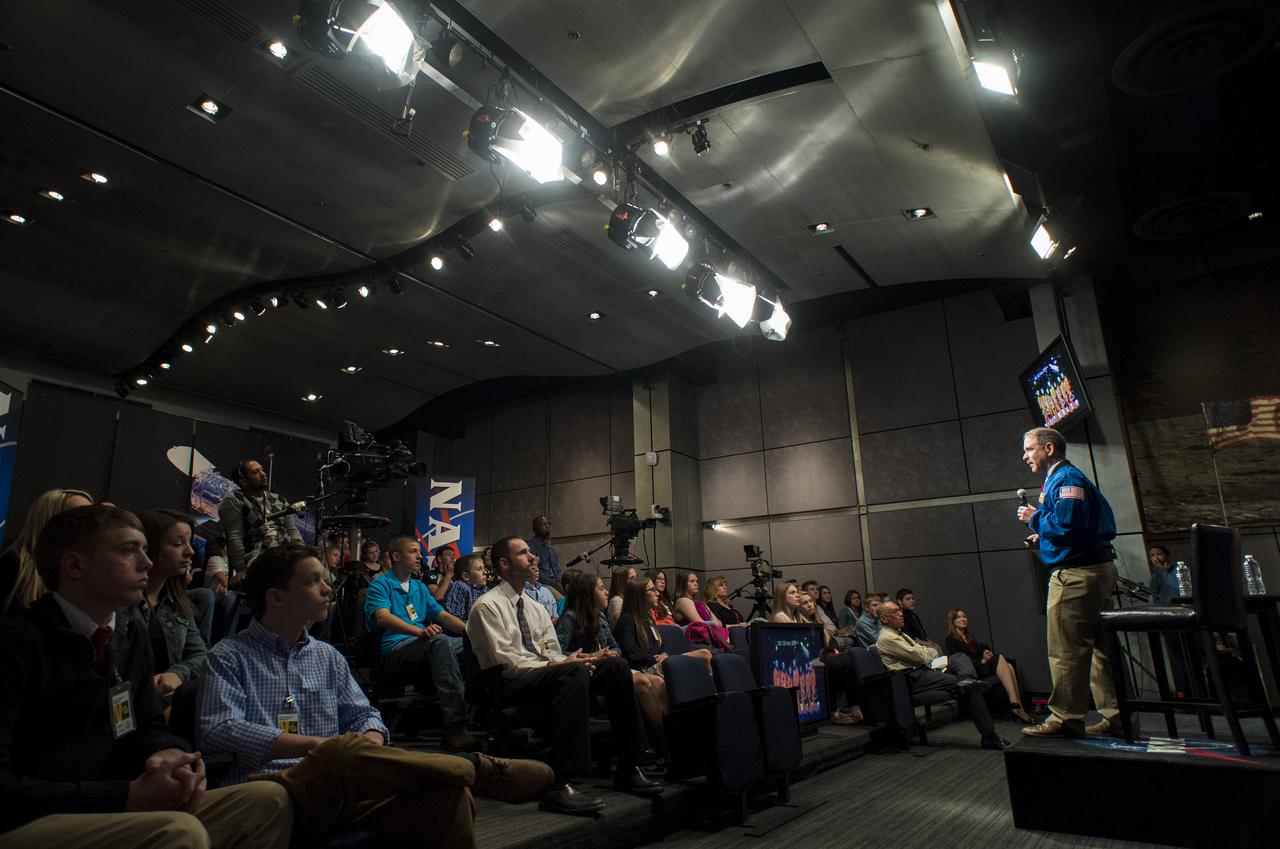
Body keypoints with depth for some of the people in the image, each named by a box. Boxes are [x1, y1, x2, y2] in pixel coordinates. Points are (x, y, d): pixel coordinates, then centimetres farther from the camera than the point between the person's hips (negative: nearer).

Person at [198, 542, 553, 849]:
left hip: (344, 790, 5)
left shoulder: (327, 656, 20)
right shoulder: (230, 656, 5)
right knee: (345, 750, -38)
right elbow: (219, 730, -11)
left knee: (447, 794, -28)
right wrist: (319, 745, -18)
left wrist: (370, 743, -8)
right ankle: (484, 770, -22)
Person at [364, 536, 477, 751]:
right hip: (394, 650, -7)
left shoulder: (420, 587, 26)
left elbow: (443, 615, 17)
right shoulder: (381, 584, 3)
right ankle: (454, 727, -43)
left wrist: (469, 629, -3)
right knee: (440, 641, -37)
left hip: (423, 646, 7)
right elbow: (383, 618, -16)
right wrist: (420, 631, -32)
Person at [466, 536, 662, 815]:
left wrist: (571, 659, -7)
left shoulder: (535, 608, 22)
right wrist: (561, 664, -19)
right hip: (510, 682, -7)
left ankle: (627, 769, -10)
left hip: (547, 671, 7)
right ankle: (558, 785, -39)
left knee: (616, 666, -14)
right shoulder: (488, 606, -3)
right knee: (575, 673, -37)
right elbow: (504, 658, -13)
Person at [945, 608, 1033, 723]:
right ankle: (1015, 705, -38)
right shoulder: (951, 640, 3)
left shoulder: (970, 637, 29)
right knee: (999, 658, -27)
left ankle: (1017, 706, -33)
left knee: (1009, 667, -21)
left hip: (983, 666, 7)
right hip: (971, 672, -7)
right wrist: (981, 661, -16)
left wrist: (987, 652, -2)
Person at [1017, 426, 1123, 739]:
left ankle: (1066, 718, 2)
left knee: (1065, 649, -4)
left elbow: (1068, 525, -25)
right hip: (1098, 569, 11)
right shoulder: (1059, 479, 19)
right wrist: (1044, 536, 14)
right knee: (1099, 645, 14)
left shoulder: (1066, 479, -13)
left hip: (1076, 574, -11)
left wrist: (1035, 519, -10)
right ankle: (1117, 716, 21)